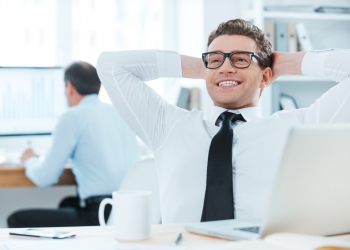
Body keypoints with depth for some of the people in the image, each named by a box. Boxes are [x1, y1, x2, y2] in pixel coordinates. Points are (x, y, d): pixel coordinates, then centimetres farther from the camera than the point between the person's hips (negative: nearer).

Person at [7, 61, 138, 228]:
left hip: (102, 215, -8)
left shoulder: (73, 117, -7)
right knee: (67, 203, 36)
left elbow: (45, 178, -5)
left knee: (17, 220, 5)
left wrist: (30, 161, 18)